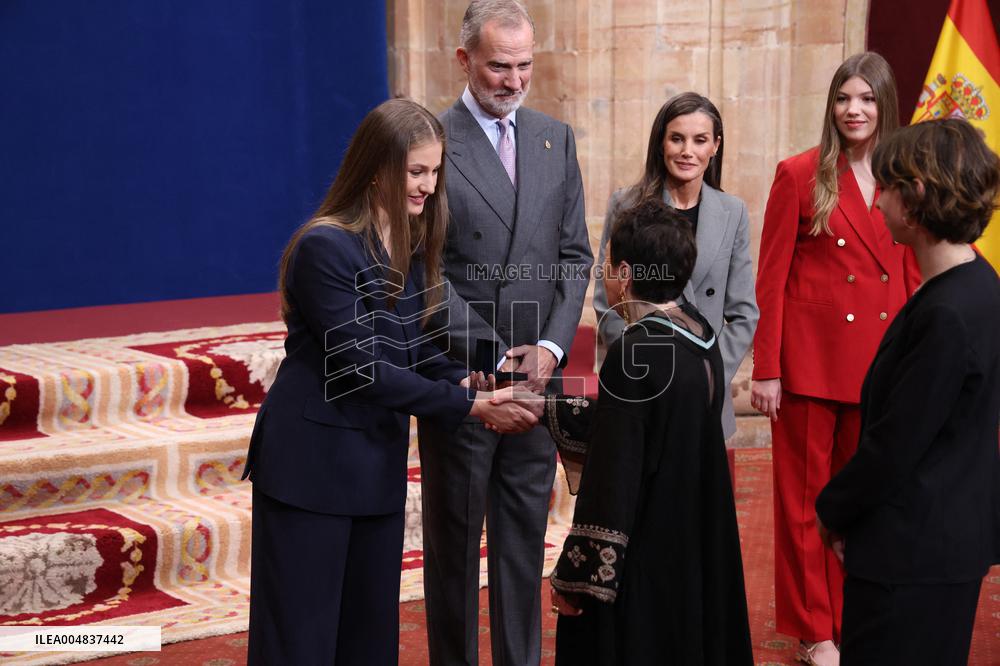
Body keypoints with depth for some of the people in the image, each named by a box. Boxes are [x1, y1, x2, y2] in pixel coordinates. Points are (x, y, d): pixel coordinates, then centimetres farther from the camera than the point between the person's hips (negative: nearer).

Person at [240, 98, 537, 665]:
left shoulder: (414, 246, 8)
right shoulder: (325, 246, -17)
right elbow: (362, 367, -20)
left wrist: (462, 381, -8)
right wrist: (468, 405, -19)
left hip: (379, 464, 8)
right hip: (312, 463, -7)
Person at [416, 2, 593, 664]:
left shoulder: (556, 138, 9)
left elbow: (575, 255, 9)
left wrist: (551, 346, -4)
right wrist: (496, 357, -14)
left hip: (536, 372, 4)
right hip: (461, 377, -4)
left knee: (525, 541, 10)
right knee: (454, 541, 7)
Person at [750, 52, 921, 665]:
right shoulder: (800, 175, -4)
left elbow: (912, 277, 10)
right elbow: (771, 279, -5)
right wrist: (766, 369, -9)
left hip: (881, 361, 4)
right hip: (812, 358, -3)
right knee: (807, 495, 6)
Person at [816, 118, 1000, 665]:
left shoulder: (947, 315, -25)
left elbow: (895, 445, -21)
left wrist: (833, 510, -5)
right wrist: (845, 505, 10)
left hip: (911, 549, -10)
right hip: (955, 534, 10)